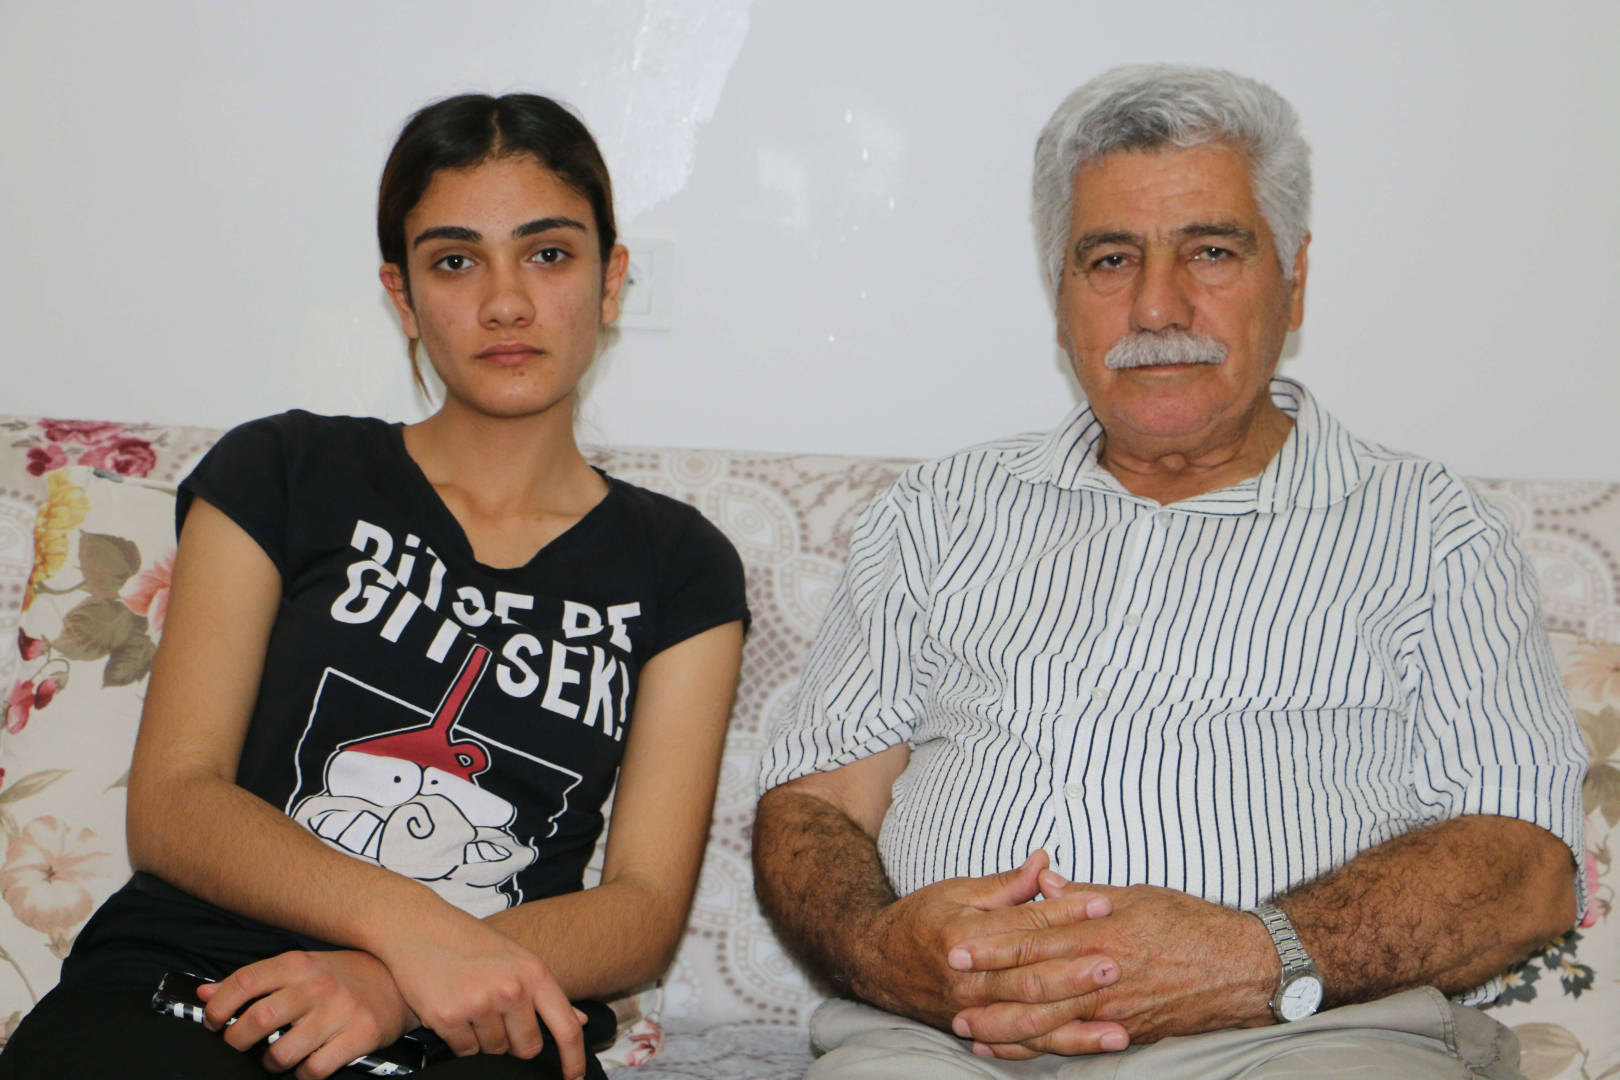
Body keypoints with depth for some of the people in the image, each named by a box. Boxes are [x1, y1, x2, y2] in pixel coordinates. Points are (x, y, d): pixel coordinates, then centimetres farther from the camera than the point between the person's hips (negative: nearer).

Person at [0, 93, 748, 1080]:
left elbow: (647, 907, 4)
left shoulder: (679, 569, 13)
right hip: (183, 976, 0)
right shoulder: (279, 475, 12)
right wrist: (407, 920, -16)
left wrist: (398, 988, -15)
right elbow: (171, 804, 3)